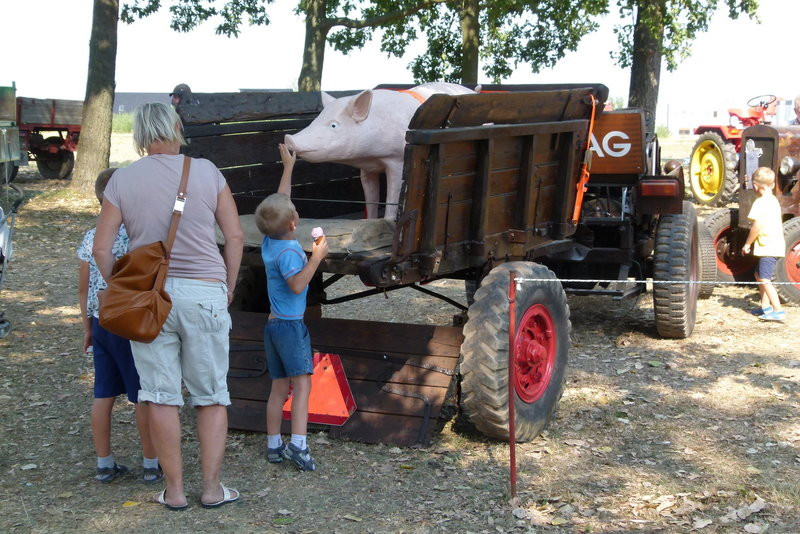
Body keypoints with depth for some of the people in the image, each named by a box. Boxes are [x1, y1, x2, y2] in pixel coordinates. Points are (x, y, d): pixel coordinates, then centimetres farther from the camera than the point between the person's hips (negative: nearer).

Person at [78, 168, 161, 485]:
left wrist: (88, 327, 20)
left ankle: (104, 465, 20)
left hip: (101, 324, 6)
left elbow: (83, 289, 9)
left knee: (103, 394, 11)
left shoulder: (91, 239, 3)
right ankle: (151, 465, 13)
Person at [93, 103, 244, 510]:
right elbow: (235, 237, 0)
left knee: (161, 396, 7)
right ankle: (212, 487, 13)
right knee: (211, 395, 9)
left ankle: (174, 490, 14)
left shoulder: (122, 180, 1)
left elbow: (101, 248, 0)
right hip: (204, 292, -1)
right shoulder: (206, 172, -1)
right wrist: (229, 287, 11)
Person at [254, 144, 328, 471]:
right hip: (291, 324, -9)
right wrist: (316, 257, -21)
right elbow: (297, 285, -27)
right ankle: (298, 445, -19)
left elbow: (279, 202, 18)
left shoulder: (269, 242, 6)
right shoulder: (288, 252, -17)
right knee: (301, 383, -11)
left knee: (279, 388, 11)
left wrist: (288, 166, 25)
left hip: (273, 324, 9)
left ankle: (274, 445, 13)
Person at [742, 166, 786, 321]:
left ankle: (778, 310, -15)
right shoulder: (773, 200, 15)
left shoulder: (760, 202, -14)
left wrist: (747, 244, -10)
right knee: (759, 274, 21)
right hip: (776, 244, 10)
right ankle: (765, 307, 25)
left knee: (764, 279, -11)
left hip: (768, 247, -10)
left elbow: (757, 226, -21)